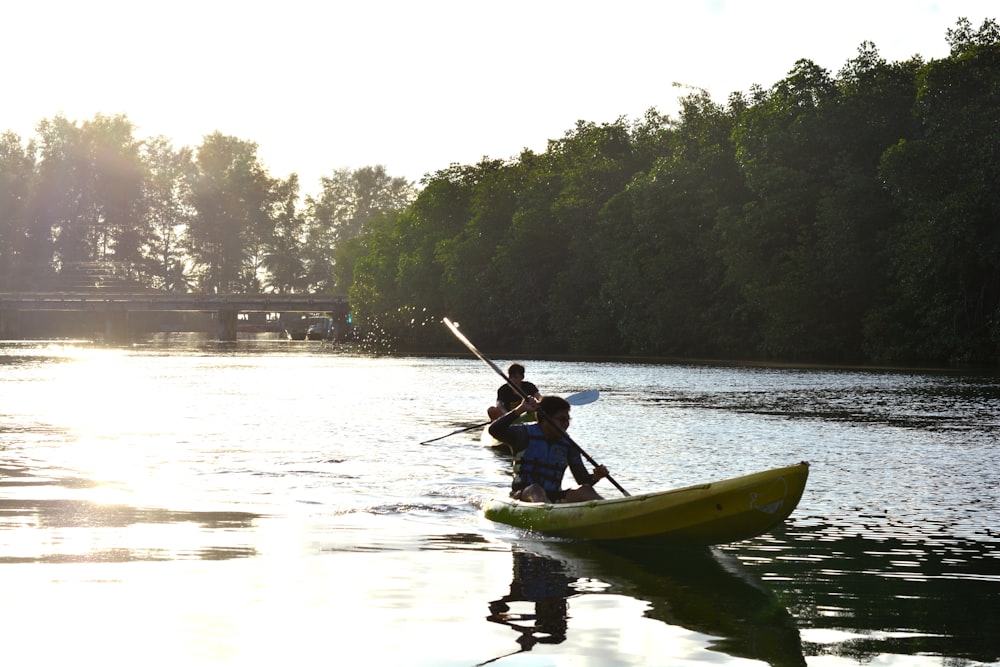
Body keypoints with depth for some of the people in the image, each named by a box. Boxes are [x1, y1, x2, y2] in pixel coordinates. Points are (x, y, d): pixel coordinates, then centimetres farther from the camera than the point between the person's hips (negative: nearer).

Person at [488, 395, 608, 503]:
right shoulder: (526, 434, -1)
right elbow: (494, 430, -17)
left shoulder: (568, 445, 9)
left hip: (553, 498, 4)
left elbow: (583, 480, 7)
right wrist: (521, 409, -22)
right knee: (535, 490, -37)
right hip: (522, 495, -4)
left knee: (585, 490, -20)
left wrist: (596, 477, -17)